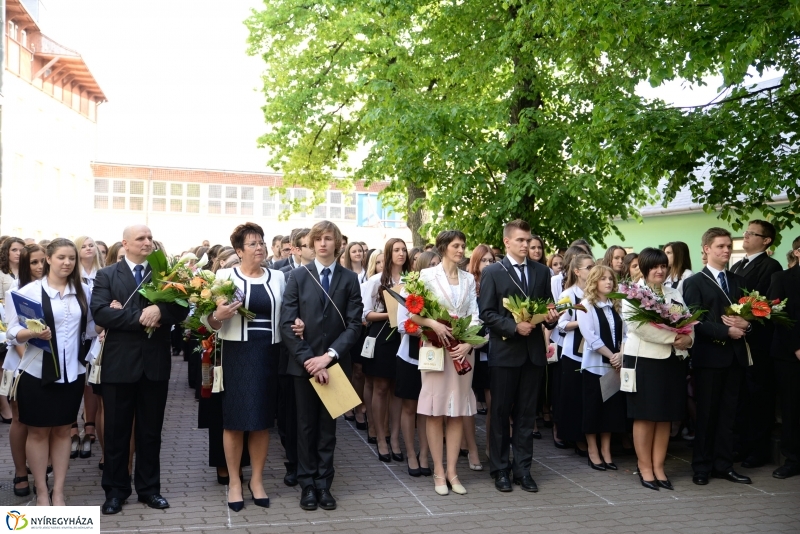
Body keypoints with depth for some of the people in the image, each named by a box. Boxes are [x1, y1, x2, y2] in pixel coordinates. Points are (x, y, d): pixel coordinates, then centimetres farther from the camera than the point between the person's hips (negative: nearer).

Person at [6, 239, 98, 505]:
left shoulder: (83, 292, 6)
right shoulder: (28, 291, -5)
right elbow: (13, 333, -8)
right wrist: (33, 333, -26)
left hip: (71, 372, 3)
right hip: (37, 373, -3)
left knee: (63, 431, 11)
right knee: (38, 432, 8)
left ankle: (58, 491, 20)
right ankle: (42, 492, 19)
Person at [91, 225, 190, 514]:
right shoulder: (106, 275, 1)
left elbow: (181, 309, -4)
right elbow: (100, 313, -13)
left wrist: (159, 310, -24)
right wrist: (139, 318, -19)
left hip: (155, 363, 2)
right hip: (120, 363, -2)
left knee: (151, 431, 12)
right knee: (116, 431, 8)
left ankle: (149, 488, 24)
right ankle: (115, 490, 21)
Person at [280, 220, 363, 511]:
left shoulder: (349, 279, 2)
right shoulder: (298, 277, 0)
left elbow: (354, 324, -4)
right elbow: (287, 324, -6)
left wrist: (330, 355, -15)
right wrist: (308, 359, -15)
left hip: (334, 363, 1)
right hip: (304, 363, 0)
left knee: (328, 426, 9)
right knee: (306, 425, 8)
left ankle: (324, 484, 18)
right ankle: (307, 484, 17)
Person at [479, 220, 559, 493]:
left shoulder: (542, 271, 10)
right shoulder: (492, 272, -3)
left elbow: (548, 305, 13)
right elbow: (486, 313, -7)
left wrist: (551, 318, -9)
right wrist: (514, 327, -18)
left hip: (533, 351, 3)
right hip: (504, 350, -3)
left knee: (526, 414, 8)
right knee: (501, 413, 6)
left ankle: (523, 469, 17)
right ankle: (500, 469, 18)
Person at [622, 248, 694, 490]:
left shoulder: (674, 294, 16)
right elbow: (638, 325, -17)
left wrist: (687, 338, -15)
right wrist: (673, 338, -19)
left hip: (672, 361, 5)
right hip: (643, 360, -5)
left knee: (665, 416, 8)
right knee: (645, 416, 1)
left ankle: (659, 467, 16)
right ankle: (645, 468, 11)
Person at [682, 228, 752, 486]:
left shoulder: (738, 281, 15)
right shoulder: (694, 282, -3)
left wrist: (745, 324, -10)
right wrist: (726, 332, -18)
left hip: (735, 355, 5)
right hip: (709, 355, -5)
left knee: (728, 413, 9)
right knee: (706, 413, 3)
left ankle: (723, 464, 17)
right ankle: (702, 467, 13)